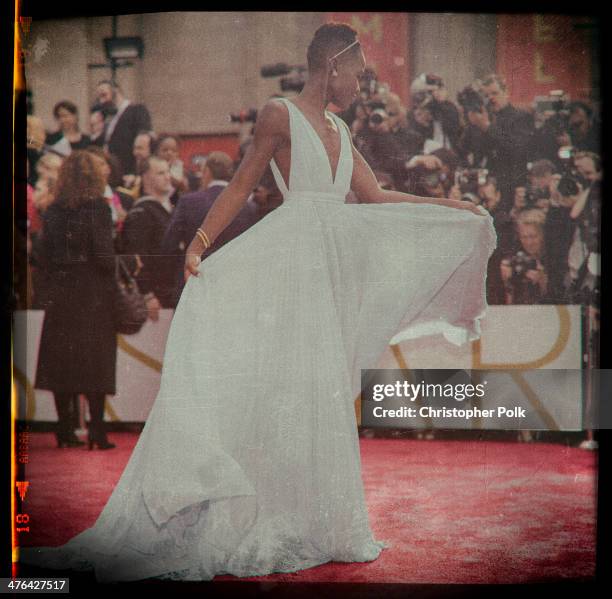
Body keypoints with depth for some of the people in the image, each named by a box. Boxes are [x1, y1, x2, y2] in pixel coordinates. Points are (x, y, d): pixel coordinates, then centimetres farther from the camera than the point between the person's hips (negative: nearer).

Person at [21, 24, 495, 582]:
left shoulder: (339, 131, 18)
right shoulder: (280, 114, -3)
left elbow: (376, 198, 21)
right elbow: (241, 186, -5)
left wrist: (452, 207, 23)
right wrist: (199, 241, -15)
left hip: (329, 270, 7)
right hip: (290, 258, -7)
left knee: (321, 396, 7)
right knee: (277, 384, -8)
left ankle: (311, 523, 12)